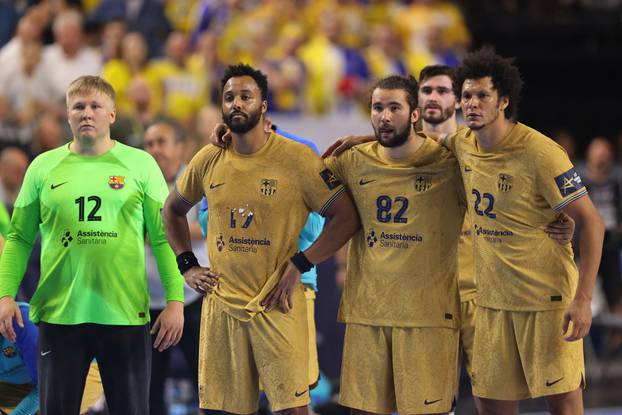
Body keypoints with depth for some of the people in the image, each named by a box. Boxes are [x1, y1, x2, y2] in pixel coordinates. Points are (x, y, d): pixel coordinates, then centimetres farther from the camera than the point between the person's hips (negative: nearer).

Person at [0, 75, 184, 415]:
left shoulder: (140, 164, 4)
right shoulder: (43, 167, 8)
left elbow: (164, 237, 2)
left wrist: (175, 301, -5)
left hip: (126, 316, -1)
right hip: (59, 316, 1)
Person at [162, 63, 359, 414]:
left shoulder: (296, 158, -7)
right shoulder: (209, 160, 6)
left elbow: (347, 216, -7)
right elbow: (173, 210, 24)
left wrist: (299, 265, -13)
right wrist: (187, 265, 11)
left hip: (276, 306, -3)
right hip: (222, 304, 4)